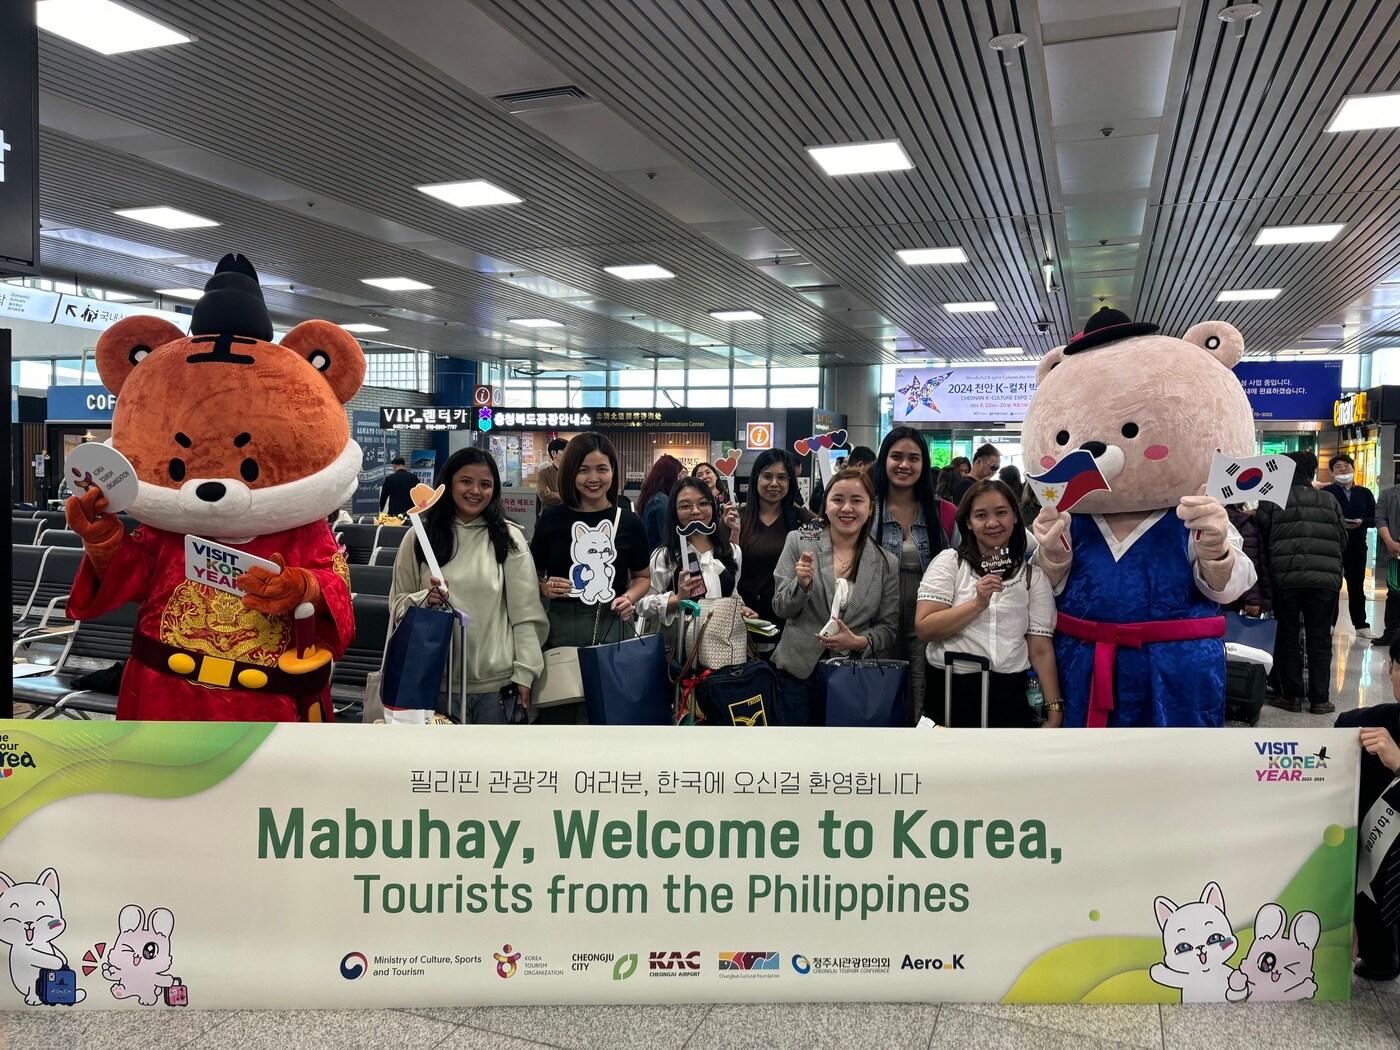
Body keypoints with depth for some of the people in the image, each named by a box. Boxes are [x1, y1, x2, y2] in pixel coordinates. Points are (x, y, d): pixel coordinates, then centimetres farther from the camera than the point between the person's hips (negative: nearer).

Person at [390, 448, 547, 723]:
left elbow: (526, 611, 1)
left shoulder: (509, 537, 1)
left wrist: (525, 671, -4)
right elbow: (398, 603, 8)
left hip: (496, 681, 0)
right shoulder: (419, 536, 4)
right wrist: (424, 599, -13)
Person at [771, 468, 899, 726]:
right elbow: (781, 608, 0)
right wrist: (802, 583, -19)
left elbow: (888, 627, 4)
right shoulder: (798, 542, -1)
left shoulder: (887, 563, 1)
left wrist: (859, 642, -16)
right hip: (798, 672, 0)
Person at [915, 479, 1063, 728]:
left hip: (1009, 696, 2)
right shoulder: (949, 562, -1)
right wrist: (978, 604, -18)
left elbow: (1041, 649, 1)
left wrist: (1055, 709, -7)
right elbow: (924, 629, -10)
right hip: (951, 692, -1)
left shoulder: (1034, 575, 5)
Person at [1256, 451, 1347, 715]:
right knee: (1320, 639, 8)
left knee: (1288, 636, 9)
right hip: (1325, 578, 2)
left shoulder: (1272, 501, 2)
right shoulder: (1330, 501, 9)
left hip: (1286, 578, -2)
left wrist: (1272, 569, 17)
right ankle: (1319, 698, 10)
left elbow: (1262, 541, 2)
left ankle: (1292, 695, 11)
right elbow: (1342, 540, 13)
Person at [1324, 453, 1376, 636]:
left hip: (1357, 547, 3)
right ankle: (1329, 624, 10)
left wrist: (1362, 522, -11)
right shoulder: (1326, 492, -2)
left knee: (1357, 587, 11)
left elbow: (1375, 519, 8)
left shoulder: (1365, 493, 10)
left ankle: (1361, 625, 18)